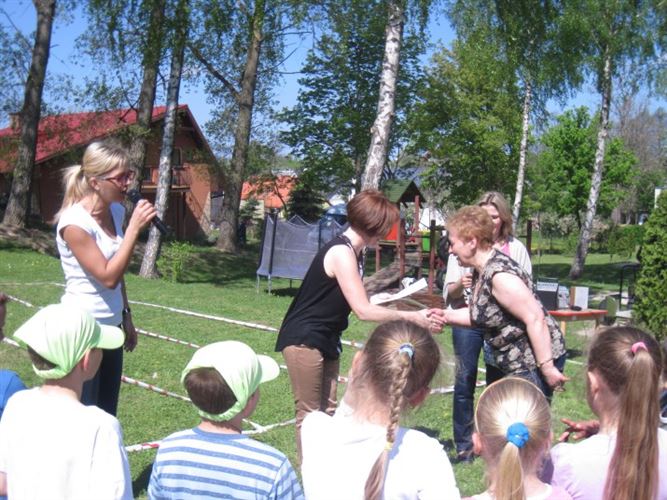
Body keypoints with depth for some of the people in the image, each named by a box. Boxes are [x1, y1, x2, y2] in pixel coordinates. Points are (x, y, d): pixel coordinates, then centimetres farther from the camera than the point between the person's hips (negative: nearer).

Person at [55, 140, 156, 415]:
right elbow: (107, 277, -22)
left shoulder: (116, 211, 3)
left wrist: (126, 316, 16)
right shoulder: (75, 222, -20)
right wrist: (135, 227, -24)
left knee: (107, 413, 14)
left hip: (110, 327, 7)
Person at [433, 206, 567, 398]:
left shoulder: (499, 275, -25)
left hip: (536, 362, -11)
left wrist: (547, 368, -26)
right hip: (518, 364, 11)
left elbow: (535, 319, -27)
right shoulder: (481, 272, 6)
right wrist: (448, 316, 4)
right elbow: (481, 313, 18)